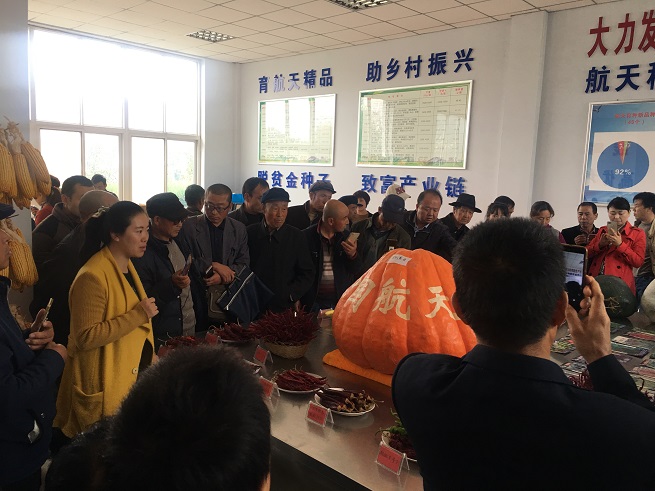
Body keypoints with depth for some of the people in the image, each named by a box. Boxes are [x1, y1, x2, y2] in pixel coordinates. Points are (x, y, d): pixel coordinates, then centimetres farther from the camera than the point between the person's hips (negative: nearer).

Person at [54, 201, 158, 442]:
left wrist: (150, 354, 21)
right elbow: (85, 337, -26)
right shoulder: (93, 277, -22)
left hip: (132, 378, 9)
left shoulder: (126, 266, 8)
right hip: (106, 386, -8)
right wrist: (138, 314, -27)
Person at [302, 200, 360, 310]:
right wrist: (297, 299, -7)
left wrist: (353, 255, -13)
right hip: (314, 301, -3)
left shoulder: (346, 237, 3)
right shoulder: (306, 236, -9)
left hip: (341, 299, 3)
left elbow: (355, 270, 7)